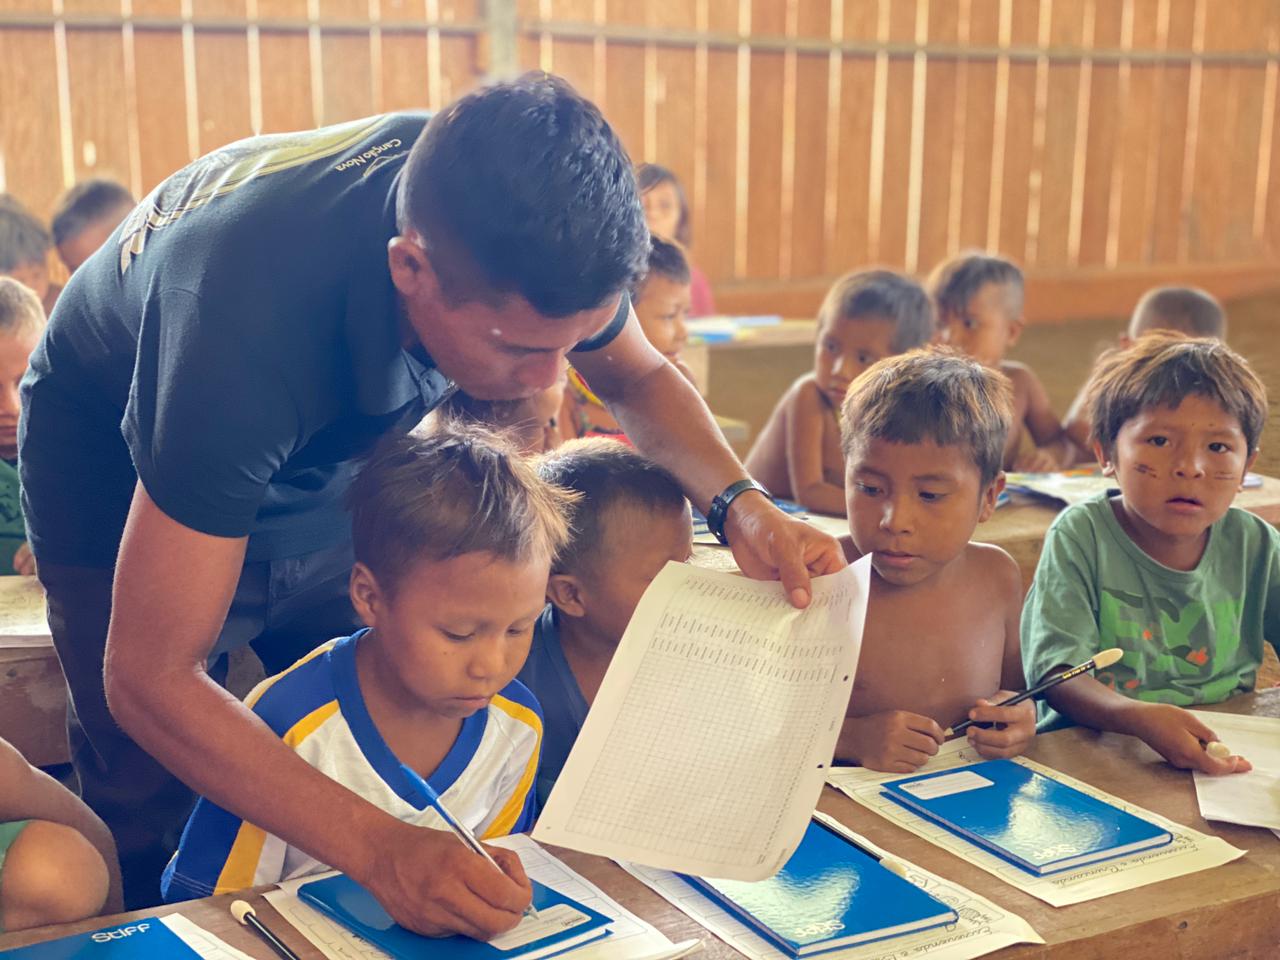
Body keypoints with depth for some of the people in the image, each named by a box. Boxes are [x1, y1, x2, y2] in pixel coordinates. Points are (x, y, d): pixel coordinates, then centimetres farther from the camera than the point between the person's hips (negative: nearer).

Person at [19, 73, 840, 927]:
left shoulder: (525, 229, -29)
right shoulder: (250, 318, -45)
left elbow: (639, 378, -7)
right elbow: (149, 677, -41)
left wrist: (739, 503, -27)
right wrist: (378, 848, -51)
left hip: (324, 450, 4)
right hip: (121, 475, -4)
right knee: (156, 811, -7)